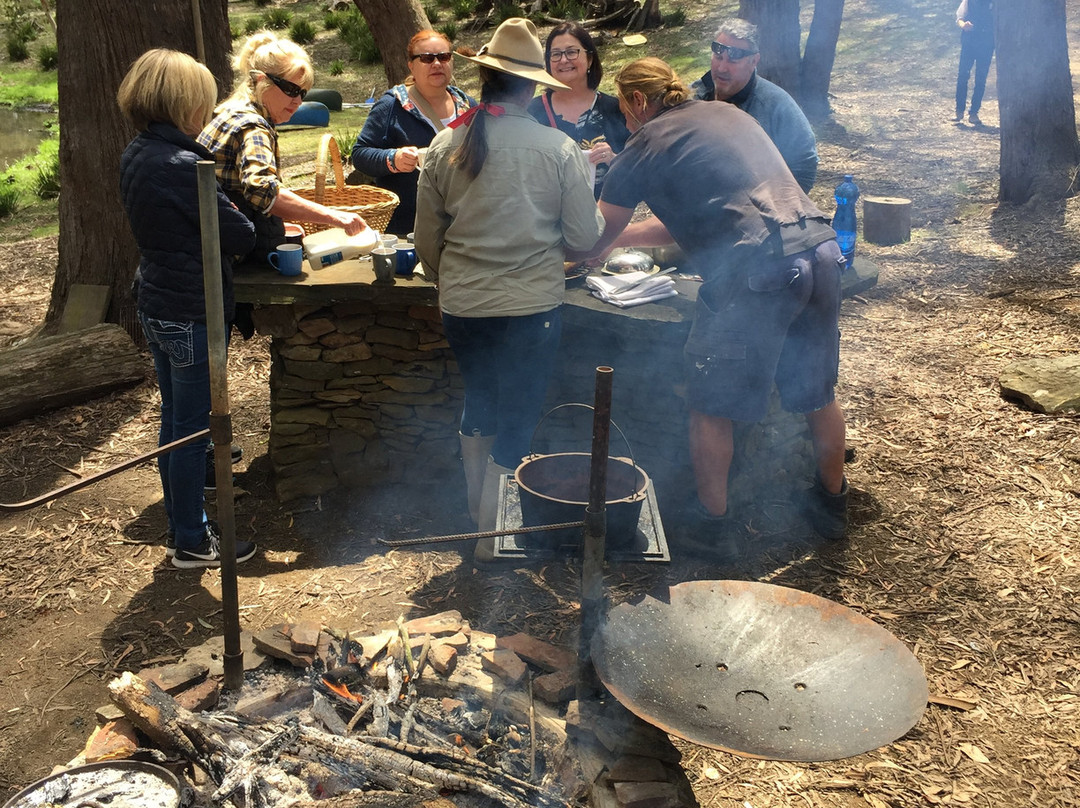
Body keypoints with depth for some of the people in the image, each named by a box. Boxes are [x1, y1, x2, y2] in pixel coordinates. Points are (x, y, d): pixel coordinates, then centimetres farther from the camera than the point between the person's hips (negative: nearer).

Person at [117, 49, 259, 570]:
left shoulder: (136, 155, 6)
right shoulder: (181, 165, -23)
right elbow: (240, 235, -18)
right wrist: (243, 229, 3)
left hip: (157, 306, 9)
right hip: (192, 314, -9)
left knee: (175, 422, 18)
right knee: (192, 428, 3)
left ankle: (182, 526, 32)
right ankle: (191, 544, 16)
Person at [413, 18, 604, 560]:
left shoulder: (444, 145, -1)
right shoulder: (558, 148, -9)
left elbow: (427, 243, 5)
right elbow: (585, 239, -5)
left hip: (460, 307, 4)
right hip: (531, 307, -3)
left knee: (479, 401, 26)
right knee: (516, 424, 11)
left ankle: (477, 509, 40)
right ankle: (492, 537, 21)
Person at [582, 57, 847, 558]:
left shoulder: (647, 144, 4)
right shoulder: (727, 114, 24)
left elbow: (596, 240, 9)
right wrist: (623, 237, 35)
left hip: (754, 273, -7)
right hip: (820, 251, 8)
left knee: (712, 407, 10)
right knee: (817, 393, 23)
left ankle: (713, 526, 21)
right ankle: (832, 504, 40)